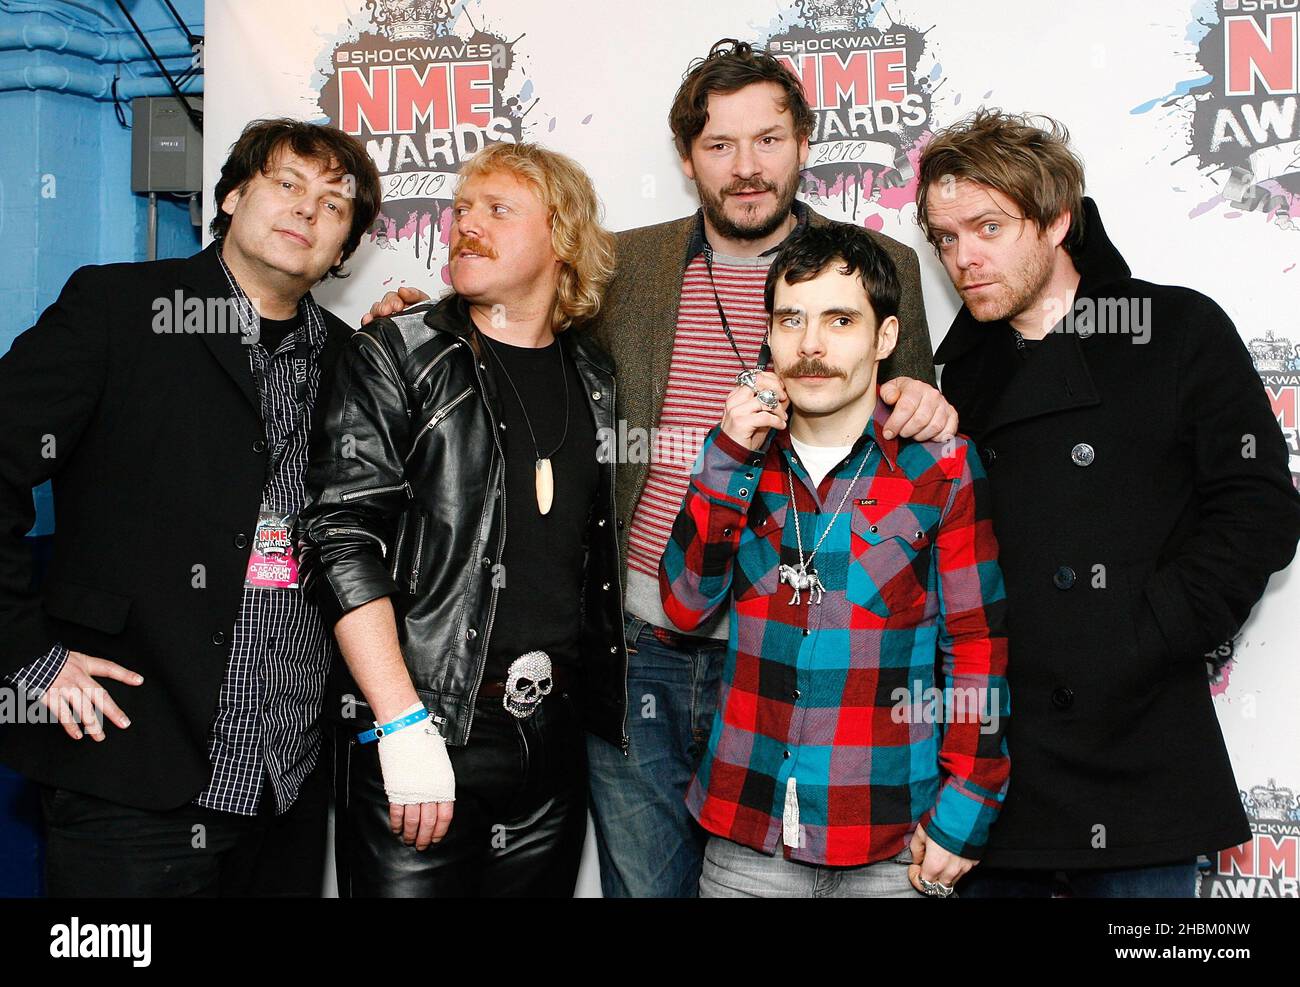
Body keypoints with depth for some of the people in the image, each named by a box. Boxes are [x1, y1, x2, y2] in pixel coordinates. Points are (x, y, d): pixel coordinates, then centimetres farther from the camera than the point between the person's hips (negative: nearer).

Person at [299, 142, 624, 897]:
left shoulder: (597, 382, 9)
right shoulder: (398, 357, -3)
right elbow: (343, 537, -11)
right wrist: (404, 725, -17)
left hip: (554, 740, 4)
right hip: (418, 731, -4)